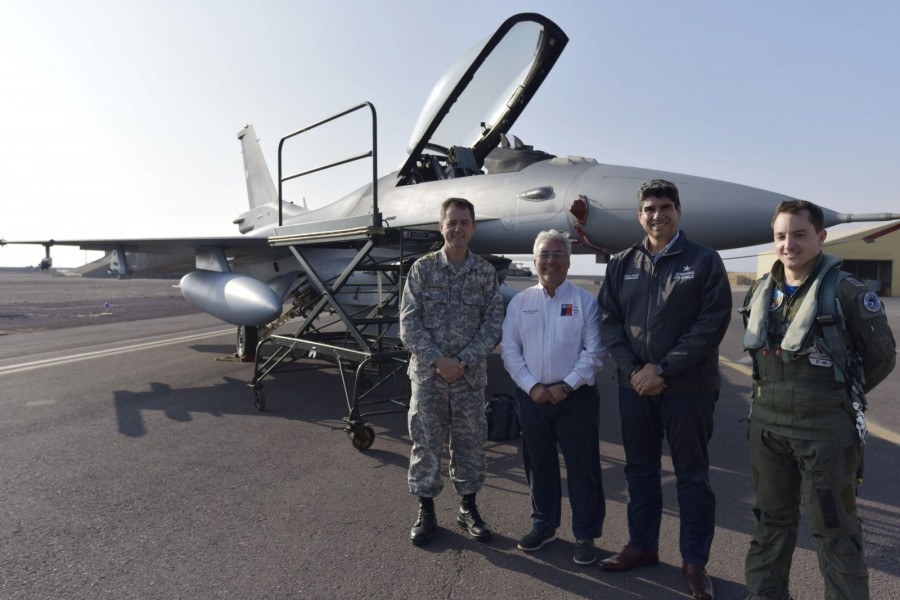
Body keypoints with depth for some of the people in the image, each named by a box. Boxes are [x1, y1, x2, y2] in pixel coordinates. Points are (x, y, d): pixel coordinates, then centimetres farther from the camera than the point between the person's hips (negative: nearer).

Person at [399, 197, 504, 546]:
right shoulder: (422, 268, -1)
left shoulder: (485, 273, 2)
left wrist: (464, 361, -12)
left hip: (470, 374, 1)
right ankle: (425, 511, 24)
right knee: (425, 441, 6)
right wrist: (438, 360, -13)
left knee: (470, 440, 11)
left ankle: (468, 508, 30)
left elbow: (493, 323, -1)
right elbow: (409, 323, -4)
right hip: (428, 373, -1)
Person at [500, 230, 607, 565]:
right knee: (539, 465, 15)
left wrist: (566, 386, -12)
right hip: (532, 397, 3)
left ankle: (585, 535, 24)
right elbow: (509, 349, 3)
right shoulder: (520, 302, 6)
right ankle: (543, 526, 34)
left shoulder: (584, 301, -1)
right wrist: (532, 386, -7)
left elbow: (594, 351, -5)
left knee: (582, 468, 6)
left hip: (575, 397, -2)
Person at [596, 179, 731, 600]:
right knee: (639, 467, 15)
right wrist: (633, 370, -9)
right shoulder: (622, 264, 6)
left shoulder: (704, 261, -3)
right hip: (635, 386, 3)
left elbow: (713, 323, -10)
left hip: (688, 388, -3)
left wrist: (662, 368, -15)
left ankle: (695, 561, 26)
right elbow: (609, 320, 3)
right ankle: (642, 545, 33)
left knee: (692, 474, 9)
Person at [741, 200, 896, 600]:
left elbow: (882, 356, -2)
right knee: (771, 520, 18)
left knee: (835, 530, 8)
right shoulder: (760, 293, 4)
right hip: (768, 426, 5)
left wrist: (839, 396, 5)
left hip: (826, 431, -5)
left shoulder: (847, 292, -11)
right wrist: (780, 393, 12)